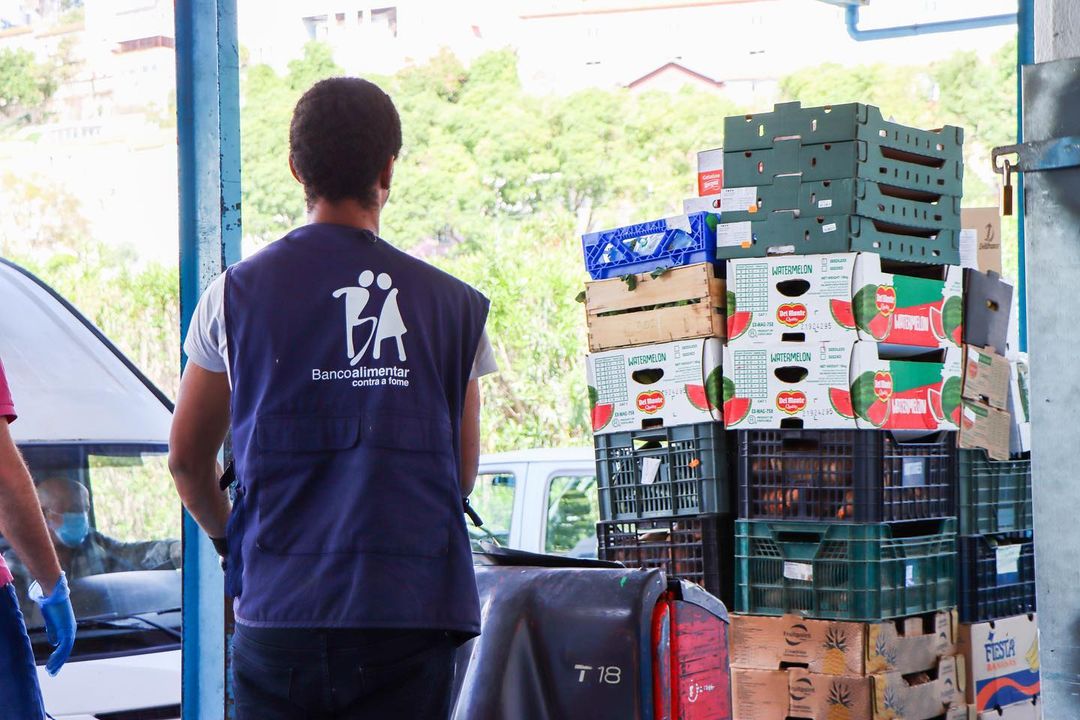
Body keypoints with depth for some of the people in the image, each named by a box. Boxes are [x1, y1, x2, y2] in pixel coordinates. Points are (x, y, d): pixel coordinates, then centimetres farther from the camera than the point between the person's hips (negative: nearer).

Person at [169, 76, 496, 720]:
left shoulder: (237, 293, 3)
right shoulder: (455, 305, 3)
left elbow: (187, 459, 11)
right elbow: (463, 472, 9)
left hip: (279, 613, 0)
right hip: (413, 614, 0)